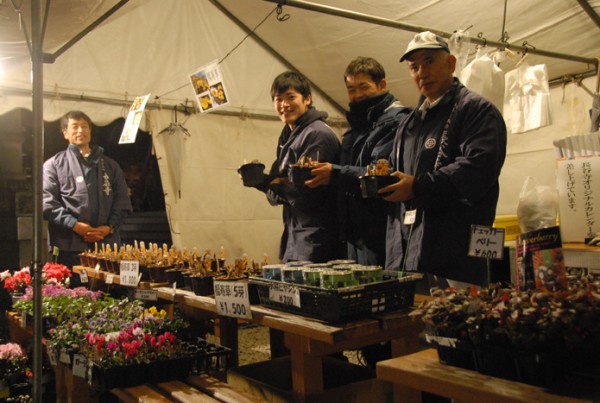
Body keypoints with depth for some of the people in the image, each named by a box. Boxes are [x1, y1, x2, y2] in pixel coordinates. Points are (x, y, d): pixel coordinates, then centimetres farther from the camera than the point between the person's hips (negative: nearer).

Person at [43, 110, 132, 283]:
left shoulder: (110, 165, 18)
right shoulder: (54, 164, 9)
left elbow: (122, 202, 12)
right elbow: (47, 202, -2)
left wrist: (109, 227, -5)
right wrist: (74, 224, -13)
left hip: (107, 244, 3)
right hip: (70, 246, -2)